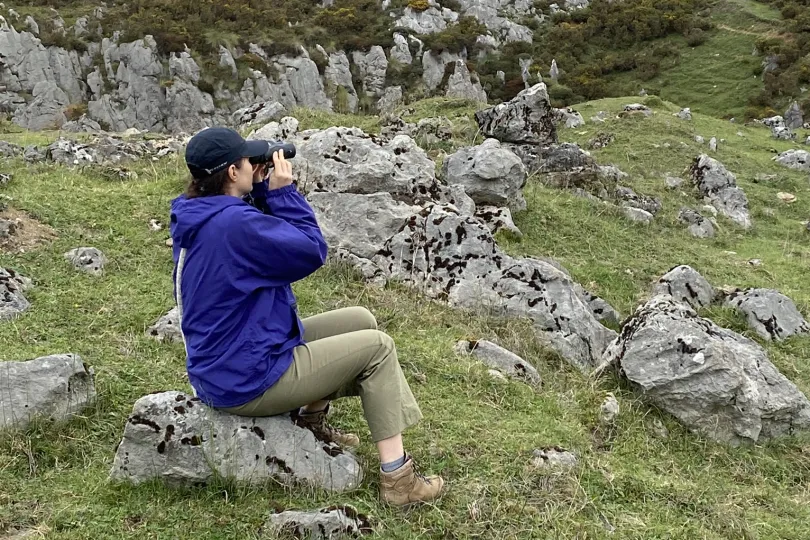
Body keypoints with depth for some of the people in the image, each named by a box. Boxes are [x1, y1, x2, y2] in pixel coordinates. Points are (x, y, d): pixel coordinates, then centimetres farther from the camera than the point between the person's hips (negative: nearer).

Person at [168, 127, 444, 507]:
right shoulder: (233, 222, -27)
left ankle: (311, 419, 23)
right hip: (248, 380, -10)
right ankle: (396, 477, 2)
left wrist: (263, 191, 3)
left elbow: (269, 236, 17)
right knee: (377, 347, -1)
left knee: (360, 321, 15)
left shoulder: (196, 216, 4)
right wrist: (283, 191, -9)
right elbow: (311, 251, -17)